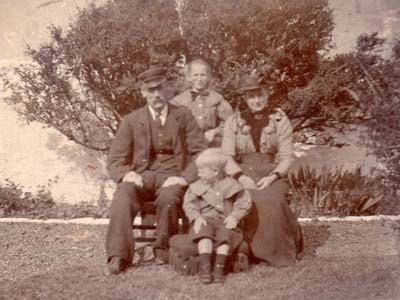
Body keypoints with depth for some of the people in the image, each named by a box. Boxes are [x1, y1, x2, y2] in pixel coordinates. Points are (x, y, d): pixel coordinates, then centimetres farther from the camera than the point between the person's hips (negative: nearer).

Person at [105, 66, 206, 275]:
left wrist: (185, 178, -14)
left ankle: (163, 250, -12)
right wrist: (126, 174, -16)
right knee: (123, 195, -31)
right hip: (142, 176, 1)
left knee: (168, 197, -35)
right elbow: (115, 160, 8)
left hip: (172, 177, -1)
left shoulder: (183, 115, 8)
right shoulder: (131, 121, 9)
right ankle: (118, 256, -30)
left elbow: (200, 154, 4)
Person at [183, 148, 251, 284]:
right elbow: (188, 204, 2)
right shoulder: (197, 186, 6)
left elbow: (244, 202, 4)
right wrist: (196, 217, -15)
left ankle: (219, 267, -28)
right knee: (204, 232, -32)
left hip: (224, 221, 0)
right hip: (205, 220, 0)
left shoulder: (230, 185, 2)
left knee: (226, 233, -31)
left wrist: (234, 217, -9)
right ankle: (205, 267, -37)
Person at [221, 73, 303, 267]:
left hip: (272, 175, -1)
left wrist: (272, 176, -15)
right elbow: (226, 157, 3)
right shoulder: (233, 122, 9)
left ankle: (279, 251, -11)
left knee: (271, 201, -31)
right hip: (242, 174, 1)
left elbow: (287, 156, 1)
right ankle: (247, 250, -11)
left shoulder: (280, 120, 6)